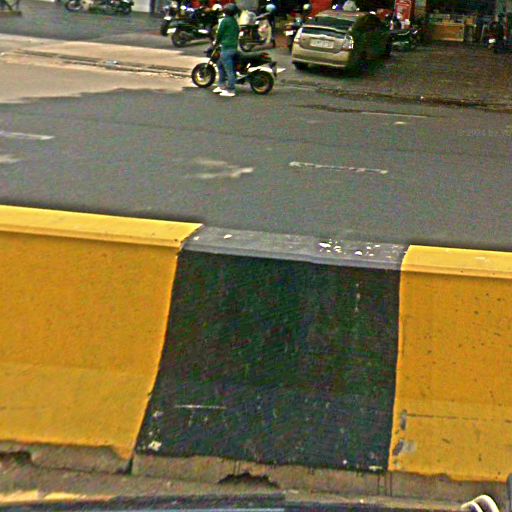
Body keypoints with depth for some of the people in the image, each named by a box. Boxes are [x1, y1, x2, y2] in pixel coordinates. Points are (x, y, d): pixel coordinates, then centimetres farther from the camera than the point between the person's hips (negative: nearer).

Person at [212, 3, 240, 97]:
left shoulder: (225, 21, -11)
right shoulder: (235, 21, 13)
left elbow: (220, 33, -6)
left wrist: (216, 42, 12)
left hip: (226, 48, -9)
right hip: (234, 47, 9)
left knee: (229, 70, -6)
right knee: (220, 64, 22)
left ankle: (231, 90, -4)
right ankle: (221, 85, 24)